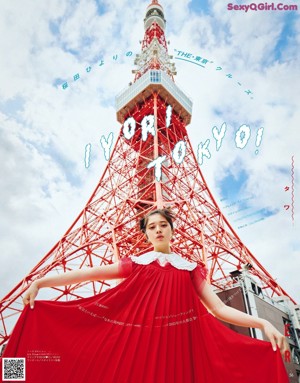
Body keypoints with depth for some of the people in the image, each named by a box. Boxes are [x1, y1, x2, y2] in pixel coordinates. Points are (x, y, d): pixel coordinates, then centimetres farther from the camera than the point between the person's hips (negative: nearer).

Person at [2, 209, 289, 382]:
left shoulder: (190, 269, 13)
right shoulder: (135, 264, 12)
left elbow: (220, 309, 8)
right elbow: (89, 273, 5)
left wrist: (263, 323, -5)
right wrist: (40, 282, 0)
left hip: (177, 341, 0)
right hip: (136, 339, 0)